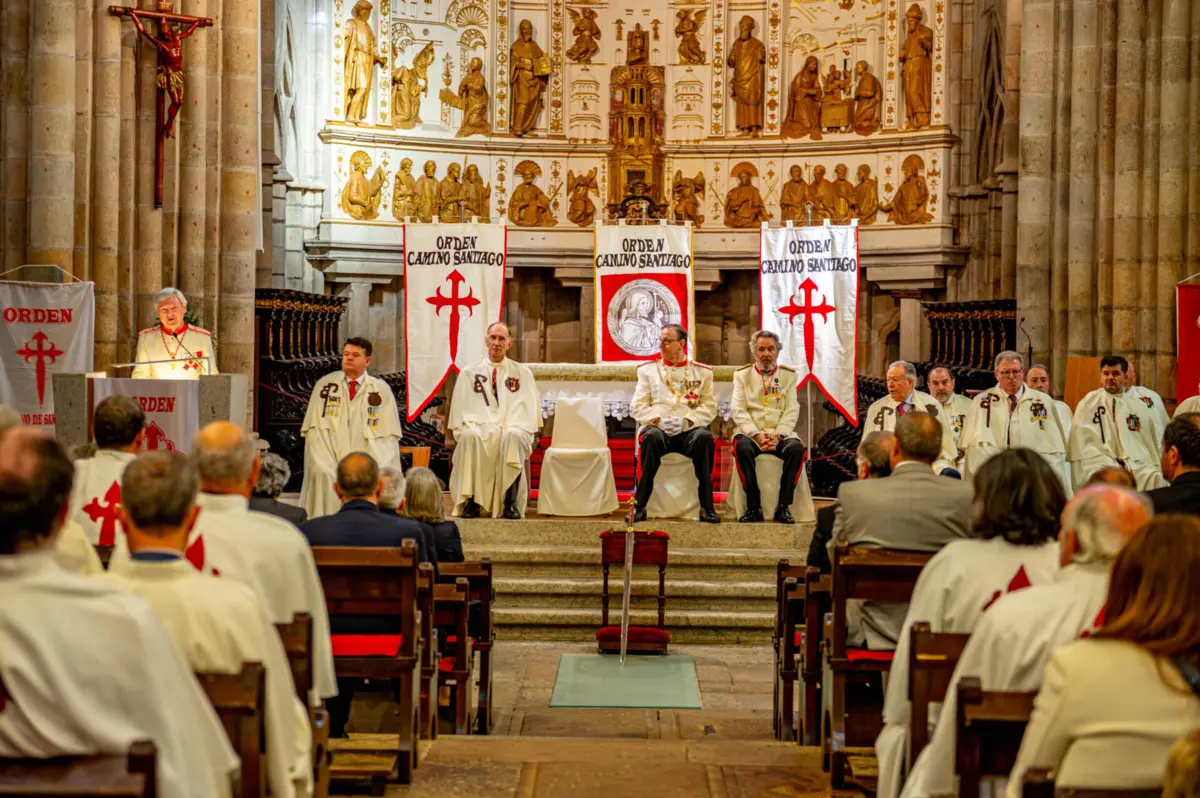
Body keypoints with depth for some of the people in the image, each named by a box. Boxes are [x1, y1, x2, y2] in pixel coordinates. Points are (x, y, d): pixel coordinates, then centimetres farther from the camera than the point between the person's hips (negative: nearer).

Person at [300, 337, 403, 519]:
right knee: (324, 474, -24)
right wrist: (328, 467, -10)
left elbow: (389, 434, 4)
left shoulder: (381, 390, 6)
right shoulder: (325, 385, 6)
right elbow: (316, 429, 1)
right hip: (332, 463, 0)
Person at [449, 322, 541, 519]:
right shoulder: (469, 373, 14)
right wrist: (467, 427, -9)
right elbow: (461, 410, 11)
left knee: (513, 436, -38)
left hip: (512, 430, 0)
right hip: (479, 427, 0)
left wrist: (513, 428, -7)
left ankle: (510, 503, -35)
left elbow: (529, 409, 11)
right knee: (470, 437, -37)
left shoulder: (522, 373, 14)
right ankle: (470, 502, -34)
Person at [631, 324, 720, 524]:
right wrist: (658, 420, -11)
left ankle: (707, 507, -29)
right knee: (651, 437, -37)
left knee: (704, 437, -34)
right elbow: (637, 407, 8)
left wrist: (687, 421, -12)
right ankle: (639, 506, -31)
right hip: (657, 427, 0)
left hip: (689, 430, 0)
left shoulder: (702, 371, 15)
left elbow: (709, 408, 6)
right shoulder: (648, 369, 16)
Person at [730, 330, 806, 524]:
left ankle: (783, 507, -26)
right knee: (742, 447, -35)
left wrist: (778, 435, -13)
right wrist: (757, 435, -14)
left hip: (780, 435, 1)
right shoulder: (742, 375, 11)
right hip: (751, 433, -1)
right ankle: (753, 507, -27)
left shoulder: (788, 375, 12)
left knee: (796, 448, -32)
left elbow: (792, 411, 4)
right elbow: (739, 411, 1)